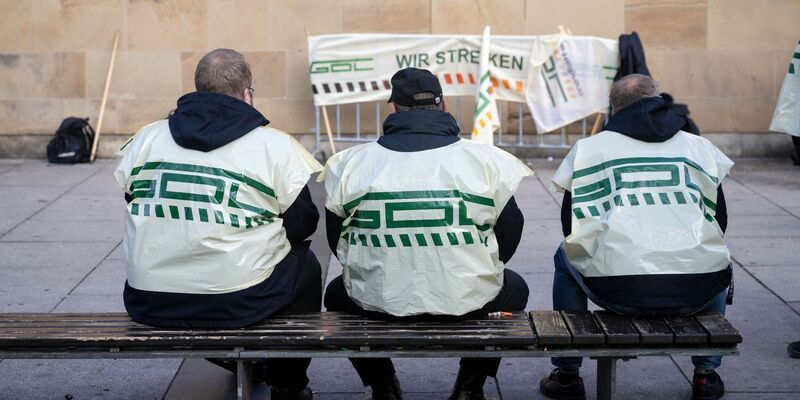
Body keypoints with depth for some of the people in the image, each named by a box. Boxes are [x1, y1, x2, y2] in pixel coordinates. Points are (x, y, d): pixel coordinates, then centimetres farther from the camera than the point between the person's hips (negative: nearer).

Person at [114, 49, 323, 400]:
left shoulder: (146, 138, 5)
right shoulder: (275, 146, -5)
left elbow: (129, 198, 15)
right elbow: (303, 224, -1)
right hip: (236, 304, -4)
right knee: (305, 266, 25)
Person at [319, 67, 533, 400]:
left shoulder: (352, 163, -2)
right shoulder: (488, 160, -4)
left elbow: (336, 237, 8)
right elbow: (509, 230, 6)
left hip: (376, 301, 1)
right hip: (468, 301, -1)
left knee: (337, 294, 35)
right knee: (515, 289, 32)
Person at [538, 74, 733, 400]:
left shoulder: (588, 148, 12)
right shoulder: (699, 147, 16)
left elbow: (572, 226, 16)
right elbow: (719, 220, 21)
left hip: (617, 291, -1)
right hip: (694, 294, 2)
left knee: (565, 258, 31)